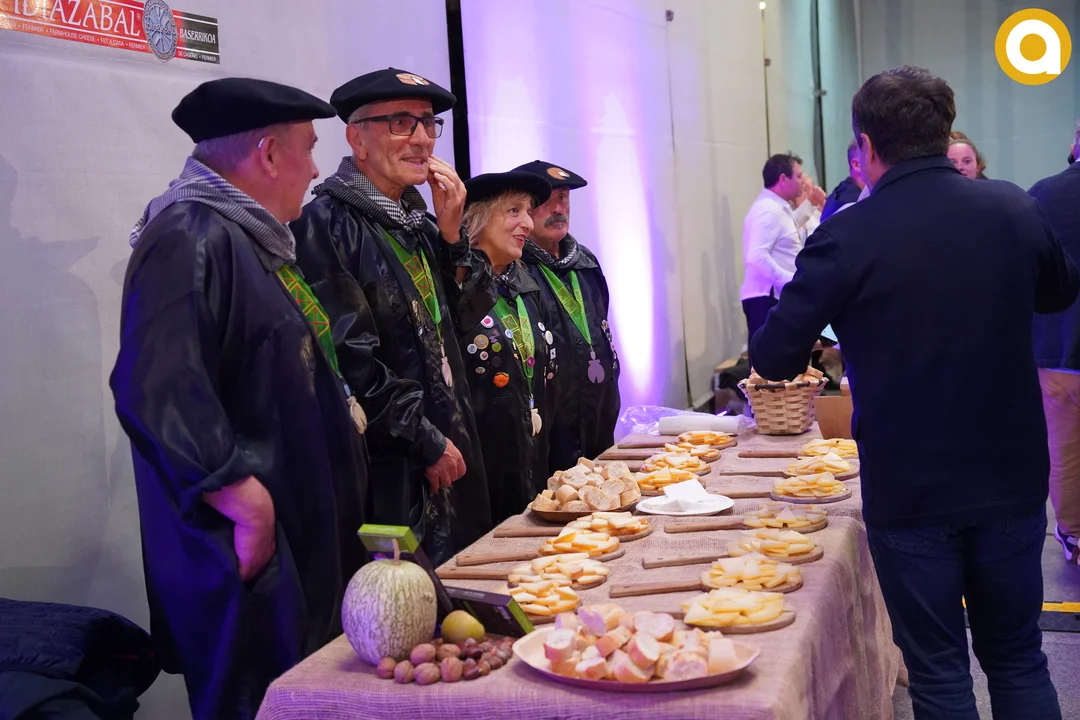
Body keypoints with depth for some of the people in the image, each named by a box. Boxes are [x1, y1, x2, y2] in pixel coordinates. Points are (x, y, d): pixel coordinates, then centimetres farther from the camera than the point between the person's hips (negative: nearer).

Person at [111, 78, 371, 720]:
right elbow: (154, 394, -29)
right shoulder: (190, 240, -16)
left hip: (310, 546, 10)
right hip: (252, 568, -10)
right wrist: (249, 507, -26)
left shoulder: (256, 240, 17)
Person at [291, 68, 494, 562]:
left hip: (450, 454, 8)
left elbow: (465, 320, 14)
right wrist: (427, 444, -13)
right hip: (391, 472, -8)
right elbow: (349, 362, -20)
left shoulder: (415, 219, 12)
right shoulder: (327, 225, -14)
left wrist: (451, 232, 0)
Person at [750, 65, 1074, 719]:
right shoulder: (1013, 209, -4)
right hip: (1013, 481, 4)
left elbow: (774, 358, -13)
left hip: (909, 492, -3)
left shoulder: (849, 236, -17)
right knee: (1018, 658, 20)